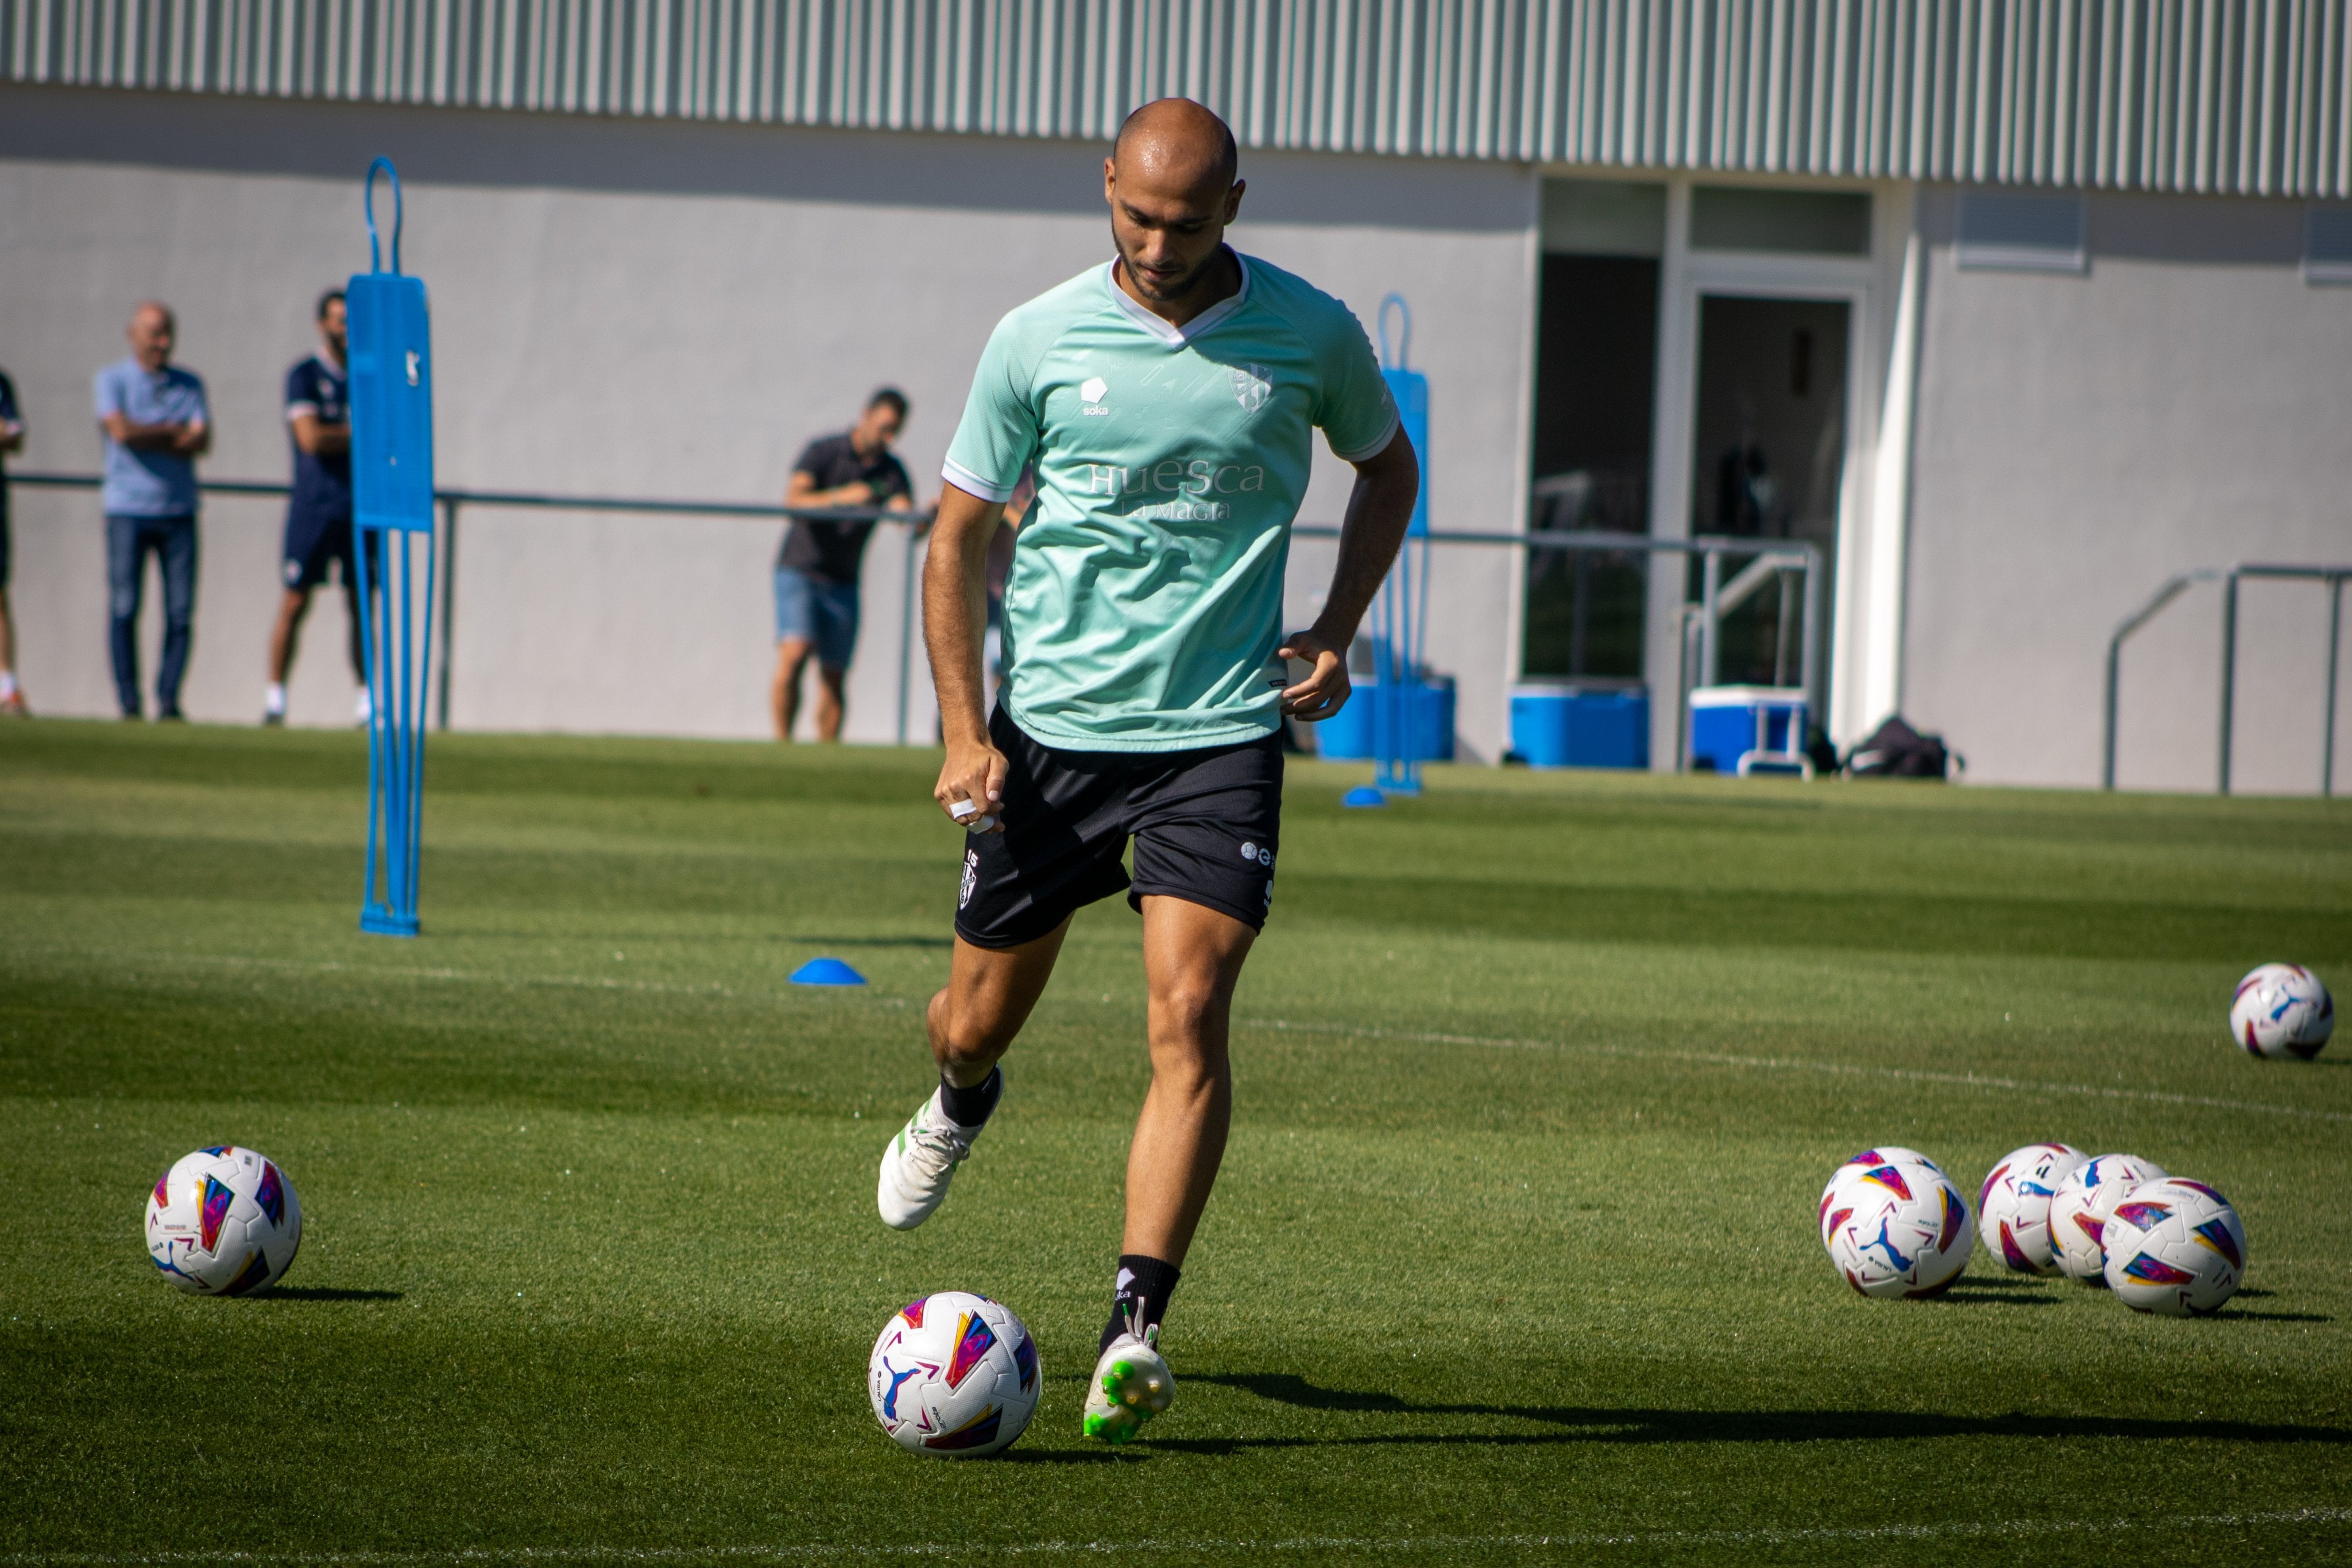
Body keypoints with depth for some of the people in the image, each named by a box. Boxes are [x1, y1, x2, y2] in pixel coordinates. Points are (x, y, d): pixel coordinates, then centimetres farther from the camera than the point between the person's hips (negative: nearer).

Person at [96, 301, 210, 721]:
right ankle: (128, 701, -2)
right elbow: (122, 431, -12)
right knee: (124, 608, -6)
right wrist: (174, 432, -3)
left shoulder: (189, 385, 12)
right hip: (128, 510, -2)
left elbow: (202, 441, -2)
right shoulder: (112, 379, 5)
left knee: (181, 610, -4)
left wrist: (145, 436, -10)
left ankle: (169, 698, 1)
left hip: (179, 509, 2)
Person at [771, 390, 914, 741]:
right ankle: (782, 745, -17)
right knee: (794, 654, -23)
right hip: (800, 571, -4)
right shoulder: (822, 452, -8)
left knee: (834, 679, 2)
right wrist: (839, 497, -38)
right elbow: (794, 501, -22)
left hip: (843, 583, 4)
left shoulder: (892, 471, 2)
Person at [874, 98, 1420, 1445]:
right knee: (981, 1019, 10)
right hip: (1051, 724, 1)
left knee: (1189, 1011, -17)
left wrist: (1338, 629, 5)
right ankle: (962, 1105, 49)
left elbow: (1388, 467, 18)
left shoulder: (1312, 335, -2)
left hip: (1222, 728, -1)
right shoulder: (1038, 341, -4)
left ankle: (1137, 1329, -16)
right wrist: (964, 733, -4)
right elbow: (959, 536, 4)